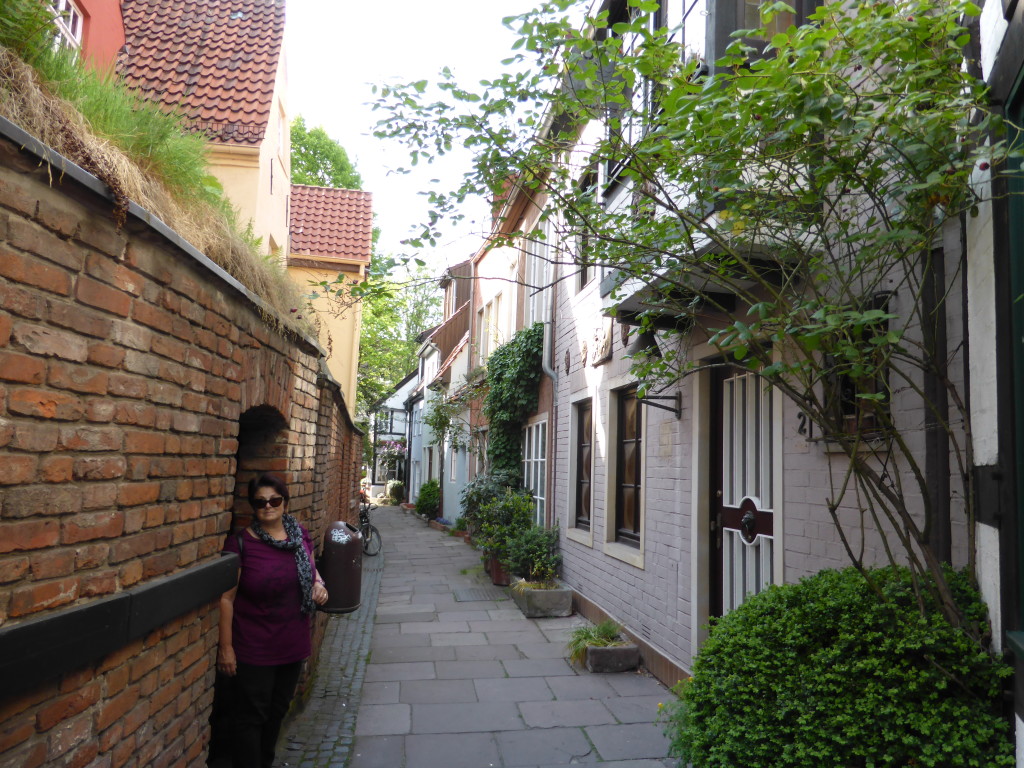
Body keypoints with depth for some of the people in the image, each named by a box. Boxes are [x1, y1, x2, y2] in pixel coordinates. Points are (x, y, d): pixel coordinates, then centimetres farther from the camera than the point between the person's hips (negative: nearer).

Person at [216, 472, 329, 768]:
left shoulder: (301, 535, 0)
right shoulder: (240, 543, -15)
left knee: (277, 710, 21)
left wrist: (319, 584, -5)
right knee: (251, 716, 5)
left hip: (292, 644, 6)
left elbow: (312, 568, 17)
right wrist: (226, 646, -13)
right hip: (253, 649, -5)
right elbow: (227, 597, -13)